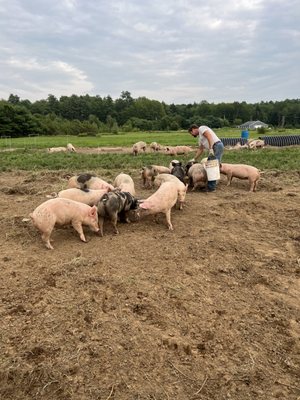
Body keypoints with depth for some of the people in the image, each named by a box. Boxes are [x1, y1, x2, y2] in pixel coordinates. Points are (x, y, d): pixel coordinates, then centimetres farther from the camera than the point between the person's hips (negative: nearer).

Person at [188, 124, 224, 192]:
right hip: (213, 149, 10)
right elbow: (200, 149, 30)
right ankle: (212, 186, 12)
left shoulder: (201, 128, 2)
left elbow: (209, 136, -14)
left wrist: (211, 148, -22)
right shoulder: (200, 137, 29)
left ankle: (211, 187, -10)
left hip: (217, 146, -10)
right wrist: (194, 159, 27)